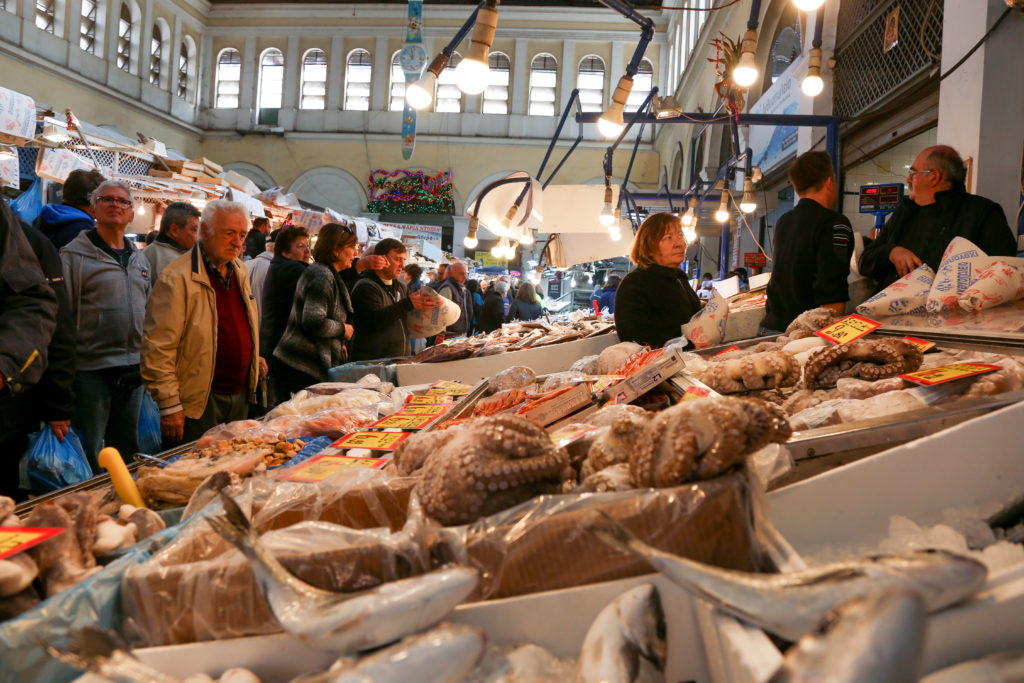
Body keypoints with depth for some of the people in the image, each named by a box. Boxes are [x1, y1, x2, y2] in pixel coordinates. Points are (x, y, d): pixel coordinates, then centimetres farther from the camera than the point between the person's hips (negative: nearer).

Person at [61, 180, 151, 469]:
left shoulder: (140, 259, 14)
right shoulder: (75, 255, -5)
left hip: (133, 371, 6)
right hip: (91, 371, -6)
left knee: (127, 452, 15)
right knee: (89, 458, 0)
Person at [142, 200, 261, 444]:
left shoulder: (239, 271, 11)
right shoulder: (178, 278, -15)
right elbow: (158, 348, -17)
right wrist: (169, 406, -18)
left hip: (240, 395, 8)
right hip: (199, 402, -7)